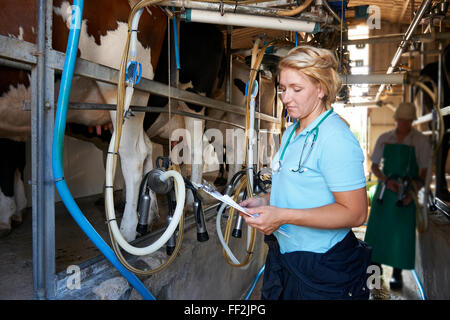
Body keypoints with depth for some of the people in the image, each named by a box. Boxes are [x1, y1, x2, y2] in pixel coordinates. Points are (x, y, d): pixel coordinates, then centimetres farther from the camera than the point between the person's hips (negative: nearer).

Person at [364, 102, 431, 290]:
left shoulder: (420, 141, -3)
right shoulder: (384, 139, 4)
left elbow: (424, 172, -4)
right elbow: (374, 166, 7)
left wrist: (413, 192, -18)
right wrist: (386, 181, -11)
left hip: (407, 192, -2)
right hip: (385, 189, 2)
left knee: (402, 231, 1)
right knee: (377, 227, 6)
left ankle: (397, 274, 17)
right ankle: (376, 266, 25)